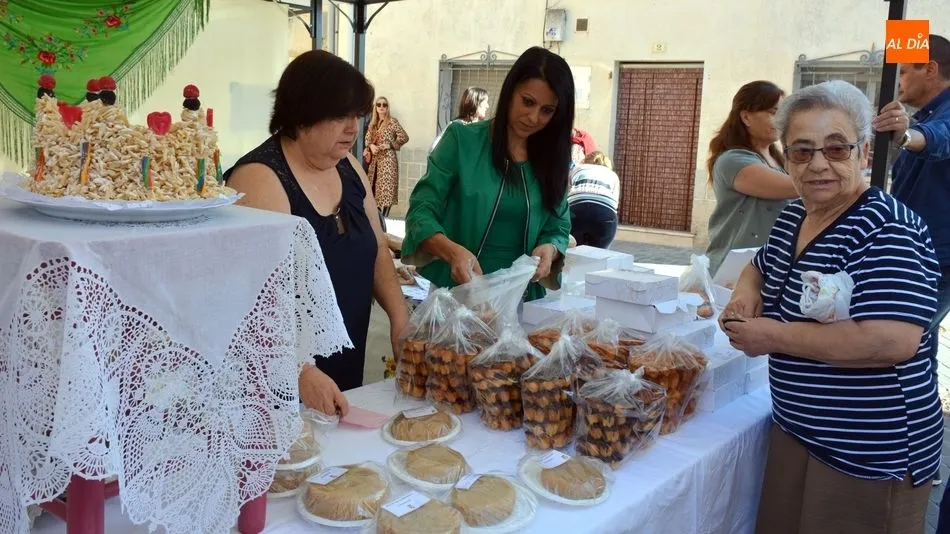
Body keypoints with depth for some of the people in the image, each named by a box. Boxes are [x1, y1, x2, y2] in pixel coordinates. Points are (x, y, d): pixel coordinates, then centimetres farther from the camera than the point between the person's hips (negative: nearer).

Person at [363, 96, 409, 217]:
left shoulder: (392, 121, -7)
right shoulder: (373, 123, 13)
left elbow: (404, 137, -12)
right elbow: (368, 138, 14)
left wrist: (390, 145, -13)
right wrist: (371, 146, -7)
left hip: (387, 158, -7)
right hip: (375, 159, 7)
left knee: (386, 187, -9)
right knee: (375, 186, 9)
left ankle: (384, 216, -5)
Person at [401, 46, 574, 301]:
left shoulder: (554, 158, 9)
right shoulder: (462, 139, -2)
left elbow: (558, 229, 14)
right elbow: (421, 211, -5)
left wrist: (549, 249, -9)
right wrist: (452, 251, -24)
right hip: (456, 293, -3)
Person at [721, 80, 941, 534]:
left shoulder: (885, 229, -21)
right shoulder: (791, 218, 4)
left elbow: (894, 341, -33)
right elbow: (760, 267, 25)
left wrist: (774, 335, -24)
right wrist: (746, 295, 1)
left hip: (872, 453, -8)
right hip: (795, 430, 8)